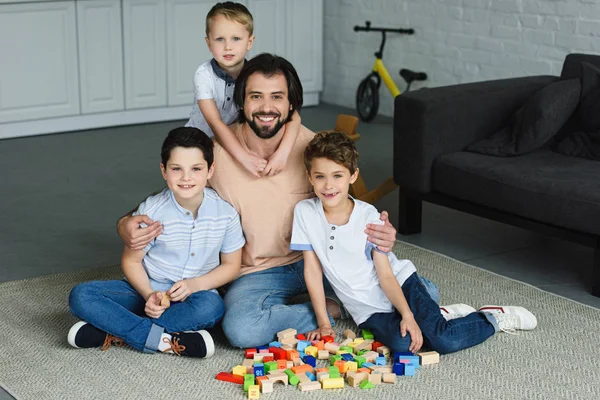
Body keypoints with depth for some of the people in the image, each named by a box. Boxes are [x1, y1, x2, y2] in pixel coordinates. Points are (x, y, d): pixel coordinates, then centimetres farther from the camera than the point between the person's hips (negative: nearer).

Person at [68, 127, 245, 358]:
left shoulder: (225, 213, -10)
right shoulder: (151, 211, -12)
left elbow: (231, 265, 1)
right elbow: (131, 261, -2)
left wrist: (194, 284, -16)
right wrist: (149, 294, -21)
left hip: (192, 296, 0)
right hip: (147, 292, 0)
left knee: (212, 305, -38)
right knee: (81, 296, -21)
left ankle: (114, 333, -28)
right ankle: (162, 339, -31)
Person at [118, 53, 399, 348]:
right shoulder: (216, 153, -11)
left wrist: (376, 234, -24)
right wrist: (127, 223, -22)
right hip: (257, 272, -1)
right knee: (241, 329, -33)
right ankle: (331, 309, -9)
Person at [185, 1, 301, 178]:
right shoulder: (204, 75, -24)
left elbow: (293, 116, -26)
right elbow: (215, 123, -34)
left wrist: (282, 153, -44)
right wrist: (245, 158, -47)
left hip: (235, 143, 2)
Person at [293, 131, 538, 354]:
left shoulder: (368, 216, -13)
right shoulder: (304, 213, -10)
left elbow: (385, 274, -11)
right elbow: (312, 270, -5)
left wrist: (408, 315, -23)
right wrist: (323, 323, -6)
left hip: (401, 283, -1)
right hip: (369, 310, 2)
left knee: (444, 341, -22)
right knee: (401, 345, -30)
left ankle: (495, 317, 8)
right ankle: (444, 314, 2)